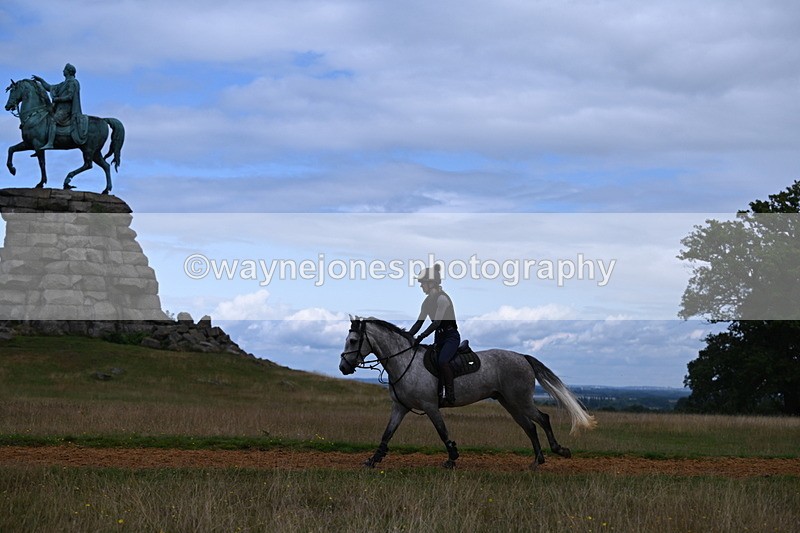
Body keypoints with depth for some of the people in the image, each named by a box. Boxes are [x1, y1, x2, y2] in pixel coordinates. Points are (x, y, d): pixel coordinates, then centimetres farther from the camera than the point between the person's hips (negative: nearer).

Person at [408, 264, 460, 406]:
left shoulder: (442, 298, -18)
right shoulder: (428, 301, 9)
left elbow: (436, 322, -25)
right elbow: (419, 322, 11)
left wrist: (421, 337, -31)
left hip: (451, 336, -9)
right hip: (439, 337, 9)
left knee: (442, 361, -29)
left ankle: (450, 396, -23)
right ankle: (438, 396, 5)